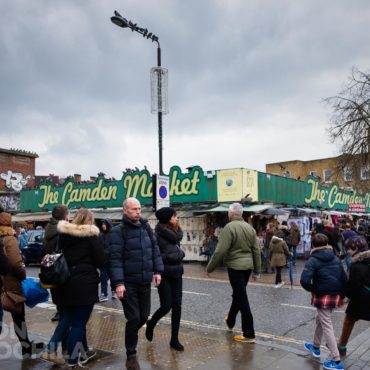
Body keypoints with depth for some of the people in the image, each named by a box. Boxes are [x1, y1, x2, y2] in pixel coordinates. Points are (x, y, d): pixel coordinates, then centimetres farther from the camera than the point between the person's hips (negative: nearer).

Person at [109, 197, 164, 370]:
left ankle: (130, 336, 43)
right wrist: (118, 283, -21)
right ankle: (131, 355, 17)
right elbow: (115, 259, -16)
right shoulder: (118, 231, -11)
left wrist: (157, 271, 5)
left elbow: (155, 250, 13)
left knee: (144, 316, 14)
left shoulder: (146, 227, 8)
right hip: (128, 283, -5)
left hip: (145, 282, 6)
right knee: (134, 318, -1)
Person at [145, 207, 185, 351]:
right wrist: (174, 255, -12)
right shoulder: (157, 235, -14)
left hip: (176, 274, 7)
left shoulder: (174, 233, 9)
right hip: (164, 275, -7)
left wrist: (179, 254, -4)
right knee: (166, 306, -2)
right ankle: (151, 324, 29)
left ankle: (174, 339, 16)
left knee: (177, 306, 5)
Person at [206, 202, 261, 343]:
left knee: (242, 299, -2)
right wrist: (257, 270, 15)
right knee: (238, 294, 23)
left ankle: (249, 334, 4)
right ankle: (230, 321, 43)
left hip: (235, 266, -7)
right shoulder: (249, 227, 6)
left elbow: (220, 251, -19)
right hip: (248, 266, 7)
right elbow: (256, 251, 8)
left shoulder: (229, 227, -15)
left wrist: (210, 267, -8)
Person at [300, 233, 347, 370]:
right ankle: (315, 347, 41)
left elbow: (304, 280, -24)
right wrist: (342, 296, 17)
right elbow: (344, 278, 9)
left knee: (327, 326, 1)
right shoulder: (335, 258, 7)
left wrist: (312, 289, -5)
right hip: (335, 296, 7)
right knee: (320, 319, 25)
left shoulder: (313, 260, -12)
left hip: (322, 297, -7)